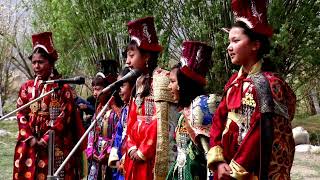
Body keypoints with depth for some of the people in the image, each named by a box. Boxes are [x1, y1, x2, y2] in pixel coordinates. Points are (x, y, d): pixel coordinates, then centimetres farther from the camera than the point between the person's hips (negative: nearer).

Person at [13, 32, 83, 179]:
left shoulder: (62, 87, -1)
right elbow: (21, 114, 6)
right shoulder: (26, 87, 10)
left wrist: (46, 139, -14)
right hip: (29, 144, 4)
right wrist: (30, 138, -8)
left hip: (56, 144, -3)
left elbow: (65, 115, -8)